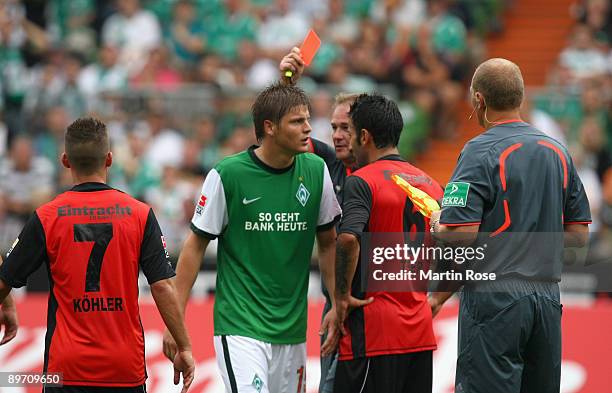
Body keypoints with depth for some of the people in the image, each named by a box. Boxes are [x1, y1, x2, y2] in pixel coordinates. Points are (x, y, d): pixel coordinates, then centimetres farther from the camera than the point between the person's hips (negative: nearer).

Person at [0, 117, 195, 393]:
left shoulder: (45, 218, -3)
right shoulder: (140, 214, -1)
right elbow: (163, 287, -4)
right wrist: (184, 349, 3)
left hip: (66, 367, -1)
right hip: (126, 369, 1)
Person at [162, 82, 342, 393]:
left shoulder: (316, 171, 3)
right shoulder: (227, 174, -9)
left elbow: (328, 243, 14)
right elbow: (195, 245, -2)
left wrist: (337, 306, 5)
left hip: (292, 329, 5)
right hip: (239, 326, -5)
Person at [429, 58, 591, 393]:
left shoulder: (481, 152, -9)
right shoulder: (558, 152, 11)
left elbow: (460, 234, -17)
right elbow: (579, 234, 15)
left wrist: (438, 224, 4)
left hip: (494, 299, -6)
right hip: (548, 296, 6)